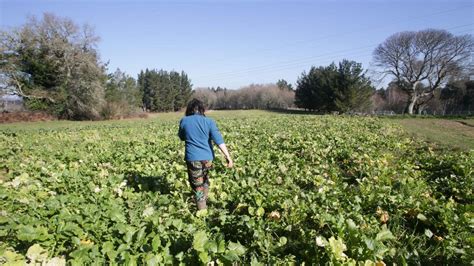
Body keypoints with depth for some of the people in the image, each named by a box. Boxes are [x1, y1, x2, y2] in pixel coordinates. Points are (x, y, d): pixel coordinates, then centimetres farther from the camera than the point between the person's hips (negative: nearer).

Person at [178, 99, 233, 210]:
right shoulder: (209, 121, -4)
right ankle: (203, 201, 42)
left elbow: (182, 137, 14)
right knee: (205, 180, 26)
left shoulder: (184, 121, -2)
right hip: (207, 157, 2)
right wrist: (228, 156, -13)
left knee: (197, 185, 7)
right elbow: (218, 140, -12)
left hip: (193, 158, -2)